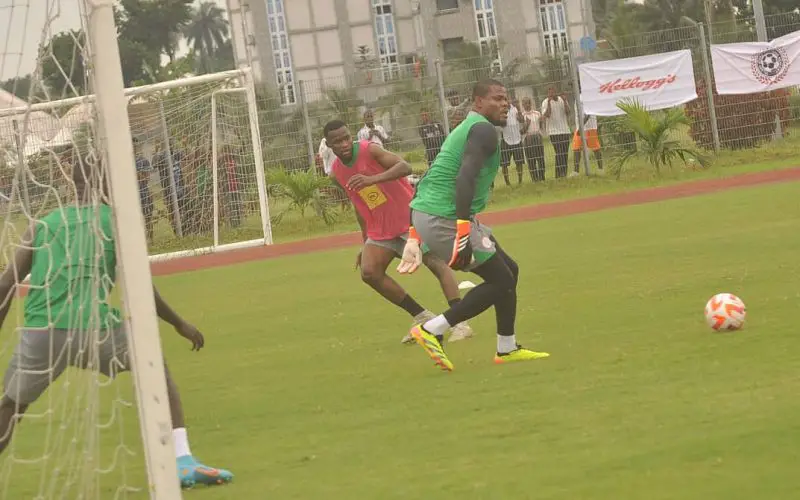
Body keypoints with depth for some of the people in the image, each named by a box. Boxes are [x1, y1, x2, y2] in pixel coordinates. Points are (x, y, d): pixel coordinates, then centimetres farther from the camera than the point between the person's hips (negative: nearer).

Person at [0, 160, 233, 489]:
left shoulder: (41, 225, 20)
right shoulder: (114, 221, 12)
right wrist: (179, 324, 17)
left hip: (40, 332, 2)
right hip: (93, 326, -2)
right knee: (156, 370, 21)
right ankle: (183, 462, 9)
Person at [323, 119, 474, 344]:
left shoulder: (370, 150, -16)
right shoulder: (337, 172, 2)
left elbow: (405, 167, -32)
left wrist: (372, 179, -47)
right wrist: (365, 243, 17)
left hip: (409, 219, -6)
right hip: (380, 230, 6)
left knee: (437, 263, -19)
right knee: (369, 272, -10)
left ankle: (459, 323, -23)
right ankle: (422, 317, 1)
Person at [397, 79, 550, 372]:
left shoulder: (467, 128, 23)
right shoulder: (484, 130, -9)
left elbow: (432, 178, 25)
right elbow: (465, 178, -25)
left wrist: (415, 235, 26)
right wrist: (463, 229, -32)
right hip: (445, 219, -10)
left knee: (508, 272, 18)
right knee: (501, 282, -4)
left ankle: (507, 348, 27)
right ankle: (432, 330, -5)